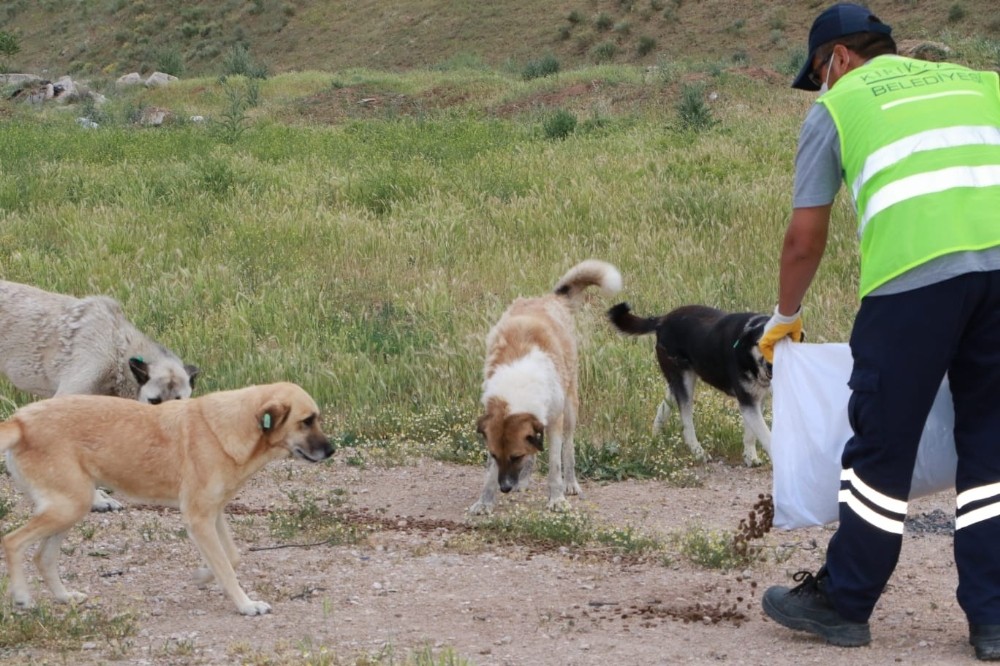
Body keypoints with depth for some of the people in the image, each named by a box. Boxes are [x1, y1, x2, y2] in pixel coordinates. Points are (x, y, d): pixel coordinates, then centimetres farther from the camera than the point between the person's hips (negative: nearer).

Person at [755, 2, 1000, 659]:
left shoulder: (838, 105, 19)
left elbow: (805, 239, 20)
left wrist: (785, 315, 36)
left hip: (915, 274, -3)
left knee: (882, 446, 8)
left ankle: (843, 603, 20)